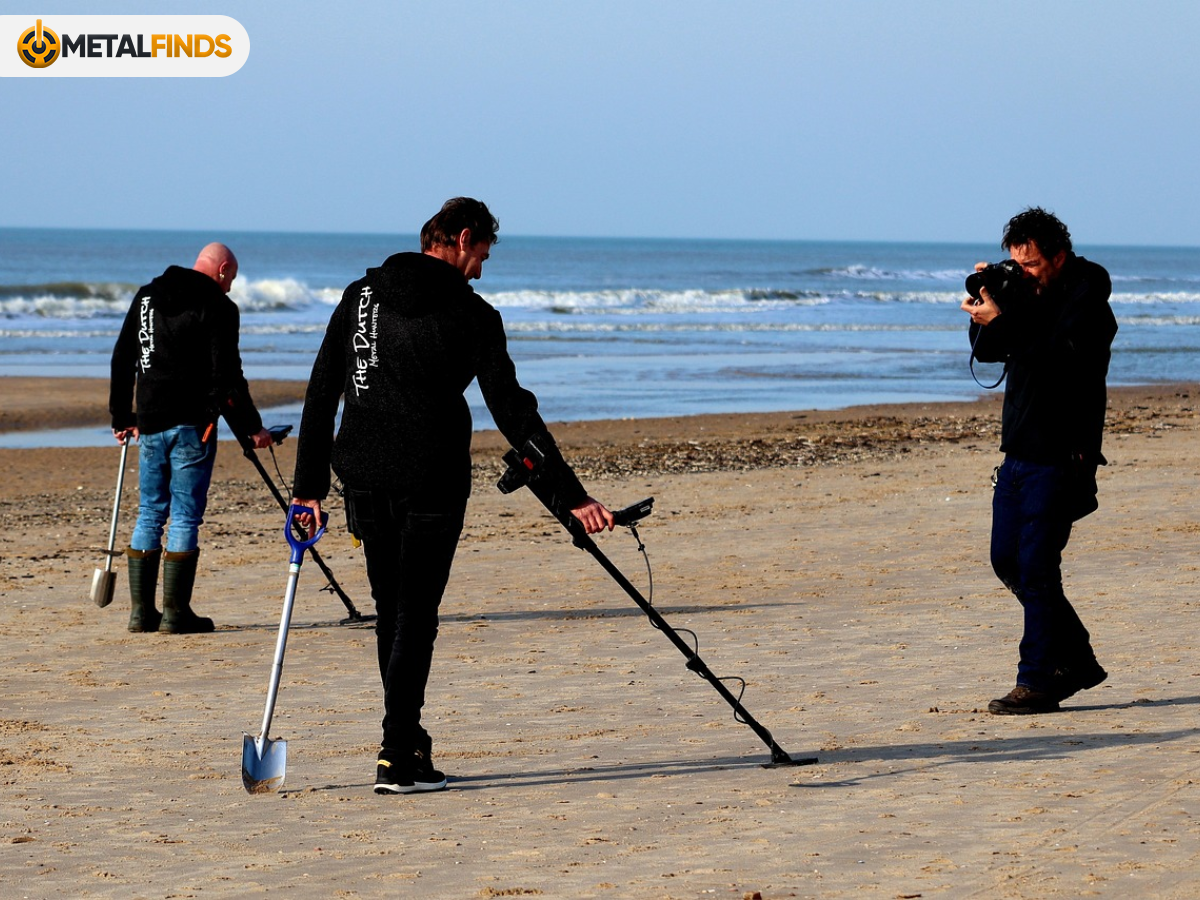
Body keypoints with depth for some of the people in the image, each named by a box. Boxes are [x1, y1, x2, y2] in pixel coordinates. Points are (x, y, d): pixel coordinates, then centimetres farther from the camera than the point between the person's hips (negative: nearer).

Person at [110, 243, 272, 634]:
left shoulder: (146, 297, 13)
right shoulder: (217, 307, -6)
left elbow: (122, 360, 16)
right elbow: (226, 375, -12)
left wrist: (122, 418, 23)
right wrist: (251, 427, -5)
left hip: (150, 423, 6)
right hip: (192, 424, -6)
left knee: (149, 515, 11)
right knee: (185, 518, -3)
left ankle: (141, 610, 9)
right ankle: (175, 612, -4)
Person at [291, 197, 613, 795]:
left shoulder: (360, 296, 8)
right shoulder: (470, 314, -5)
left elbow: (320, 396, 7)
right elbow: (513, 412, -8)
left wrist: (309, 487, 11)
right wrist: (572, 497, -6)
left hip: (362, 475, 5)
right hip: (430, 480, -4)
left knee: (390, 611, 17)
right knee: (414, 617, 0)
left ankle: (408, 737, 26)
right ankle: (397, 761, -7)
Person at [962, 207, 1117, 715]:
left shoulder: (1087, 303, -11)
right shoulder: (1027, 296, 13)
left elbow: (1056, 356, -26)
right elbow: (985, 350, 12)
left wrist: (1000, 320, -26)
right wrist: (987, 305, -4)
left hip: (1059, 458, -9)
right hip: (1019, 452, 9)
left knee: (1035, 566, -10)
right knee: (1008, 560, 12)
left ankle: (1038, 681, -4)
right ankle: (1076, 660, 23)